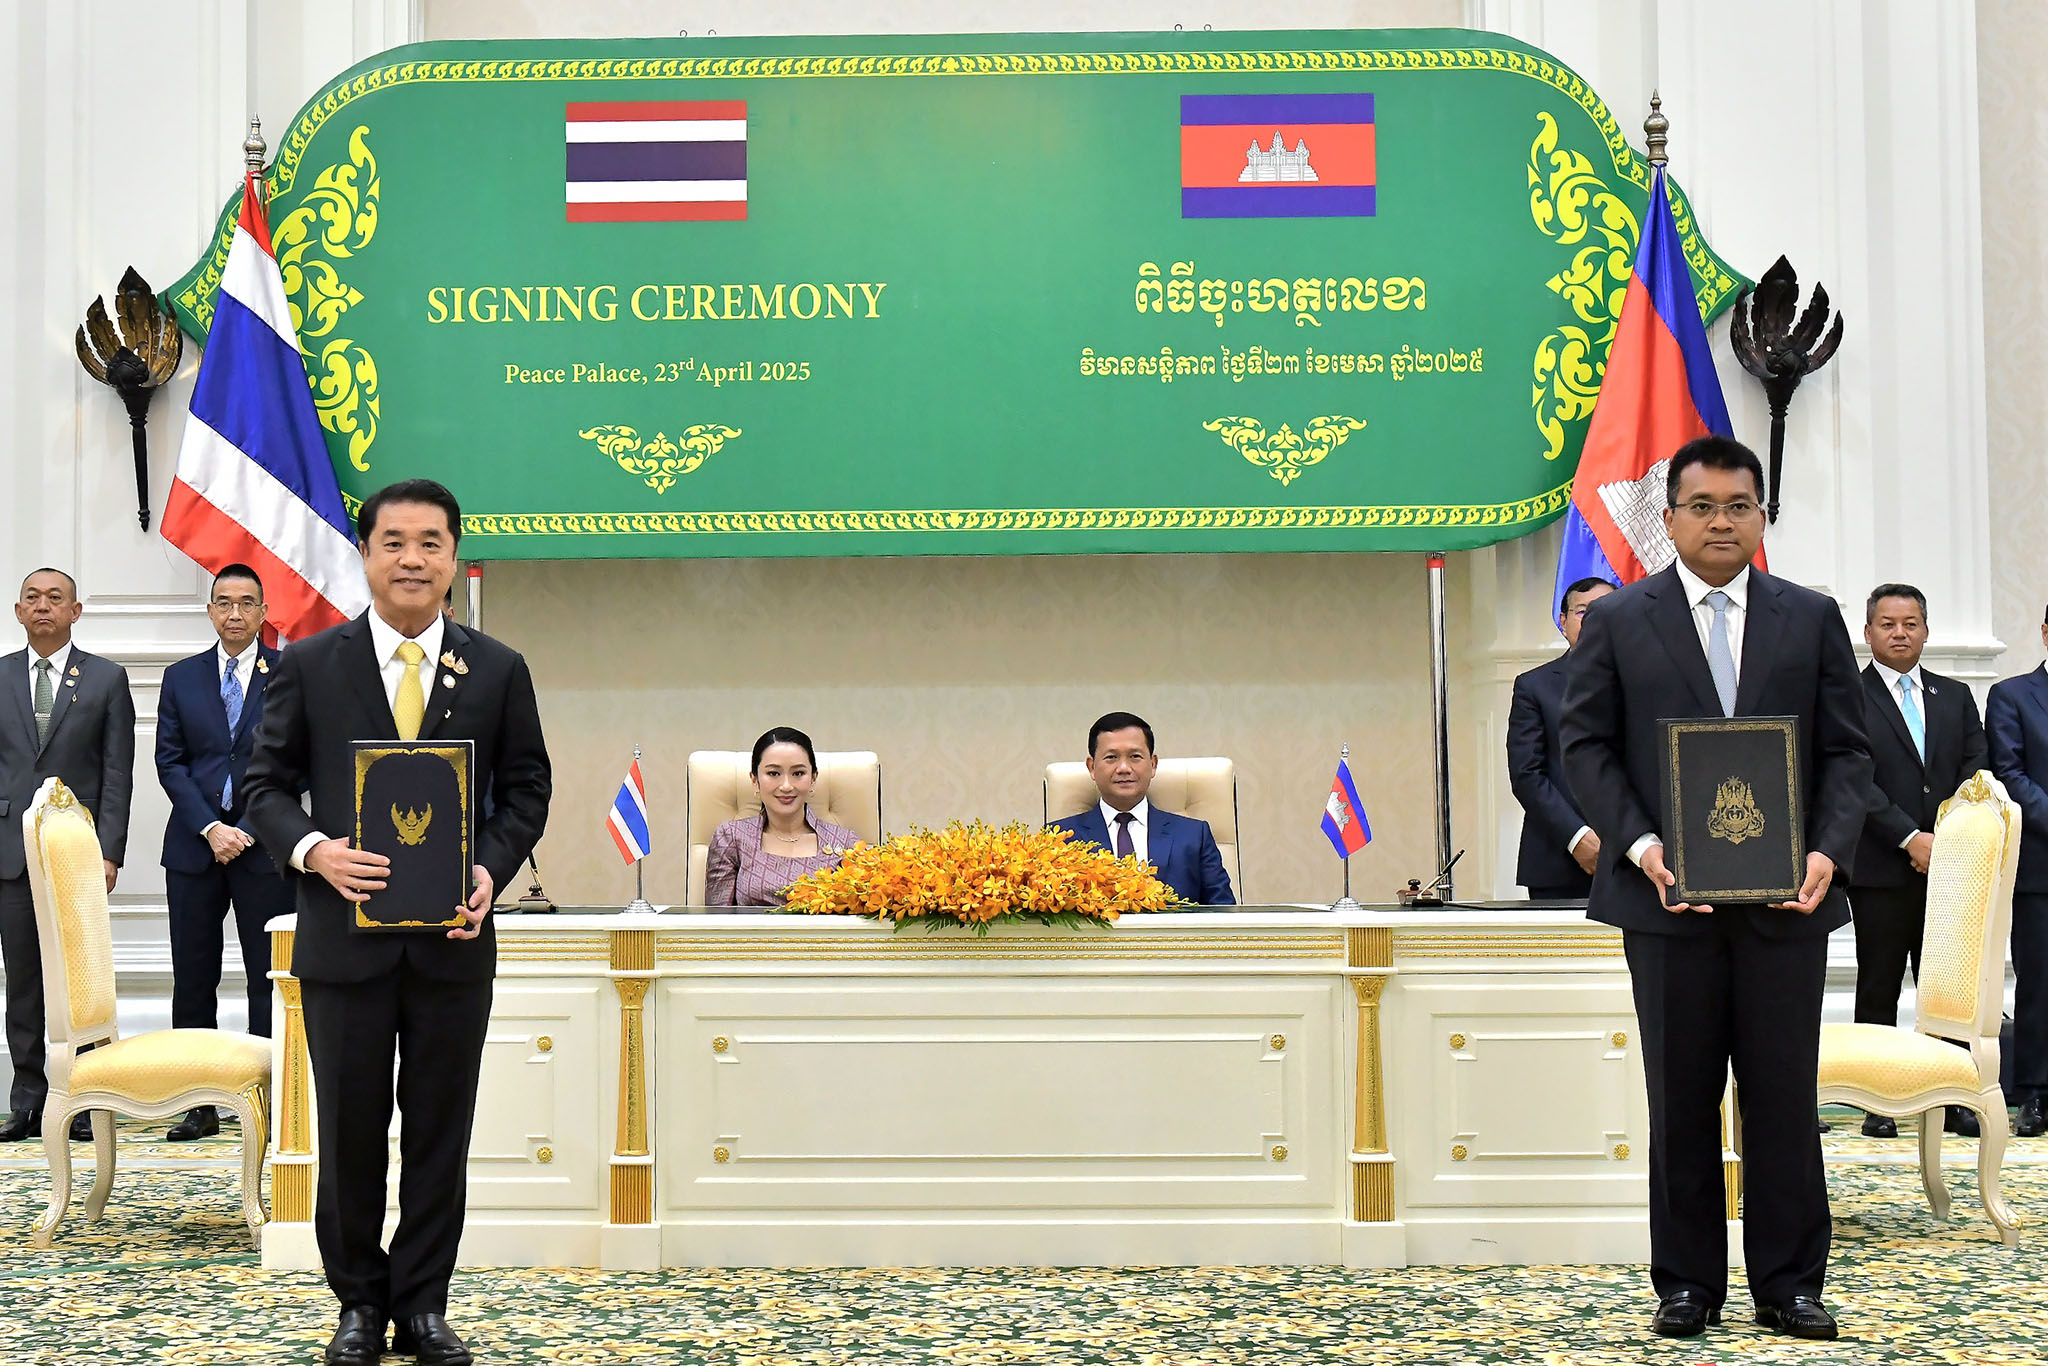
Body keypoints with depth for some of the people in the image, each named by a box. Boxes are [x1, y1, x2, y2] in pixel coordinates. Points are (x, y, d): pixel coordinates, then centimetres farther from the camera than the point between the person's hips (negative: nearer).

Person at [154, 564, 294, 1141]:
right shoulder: (181, 678, 10)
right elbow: (169, 762, 5)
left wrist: (250, 827, -9)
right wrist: (209, 827, -8)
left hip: (265, 846, -2)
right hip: (194, 844, 3)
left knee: (269, 979, 1)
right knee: (193, 981, 5)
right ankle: (199, 1104, 12)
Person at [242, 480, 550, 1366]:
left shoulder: (498, 671, 4)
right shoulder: (307, 665, 2)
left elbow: (525, 791, 7)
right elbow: (266, 784, 3)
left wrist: (491, 870, -10)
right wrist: (313, 850, -16)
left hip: (453, 938, 1)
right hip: (343, 936, -1)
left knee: (440, 1132, 8)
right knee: (350, 1130, 8)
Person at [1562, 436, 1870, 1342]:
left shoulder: (1813, 618, 10)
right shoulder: (1617, 622, 5)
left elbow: (1845, 750, 7)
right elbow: (1587, 746, 1)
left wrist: (1830, 851, -10)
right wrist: (1639, 845, -13)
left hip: (1786, 896, 1)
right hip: (1669, 896, -1)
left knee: (1784, 1095, 5)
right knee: (1680, 1097, 6)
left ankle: (1788, 1283, 17)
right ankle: (1687, 1283, 17)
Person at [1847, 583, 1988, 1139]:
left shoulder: (1955, 696, 14)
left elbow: (1977, 766, 6)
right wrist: (1911, 838, -16)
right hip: (1882, 871, -4)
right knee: (1879, 991, 3)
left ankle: (1950, 1098, 13)